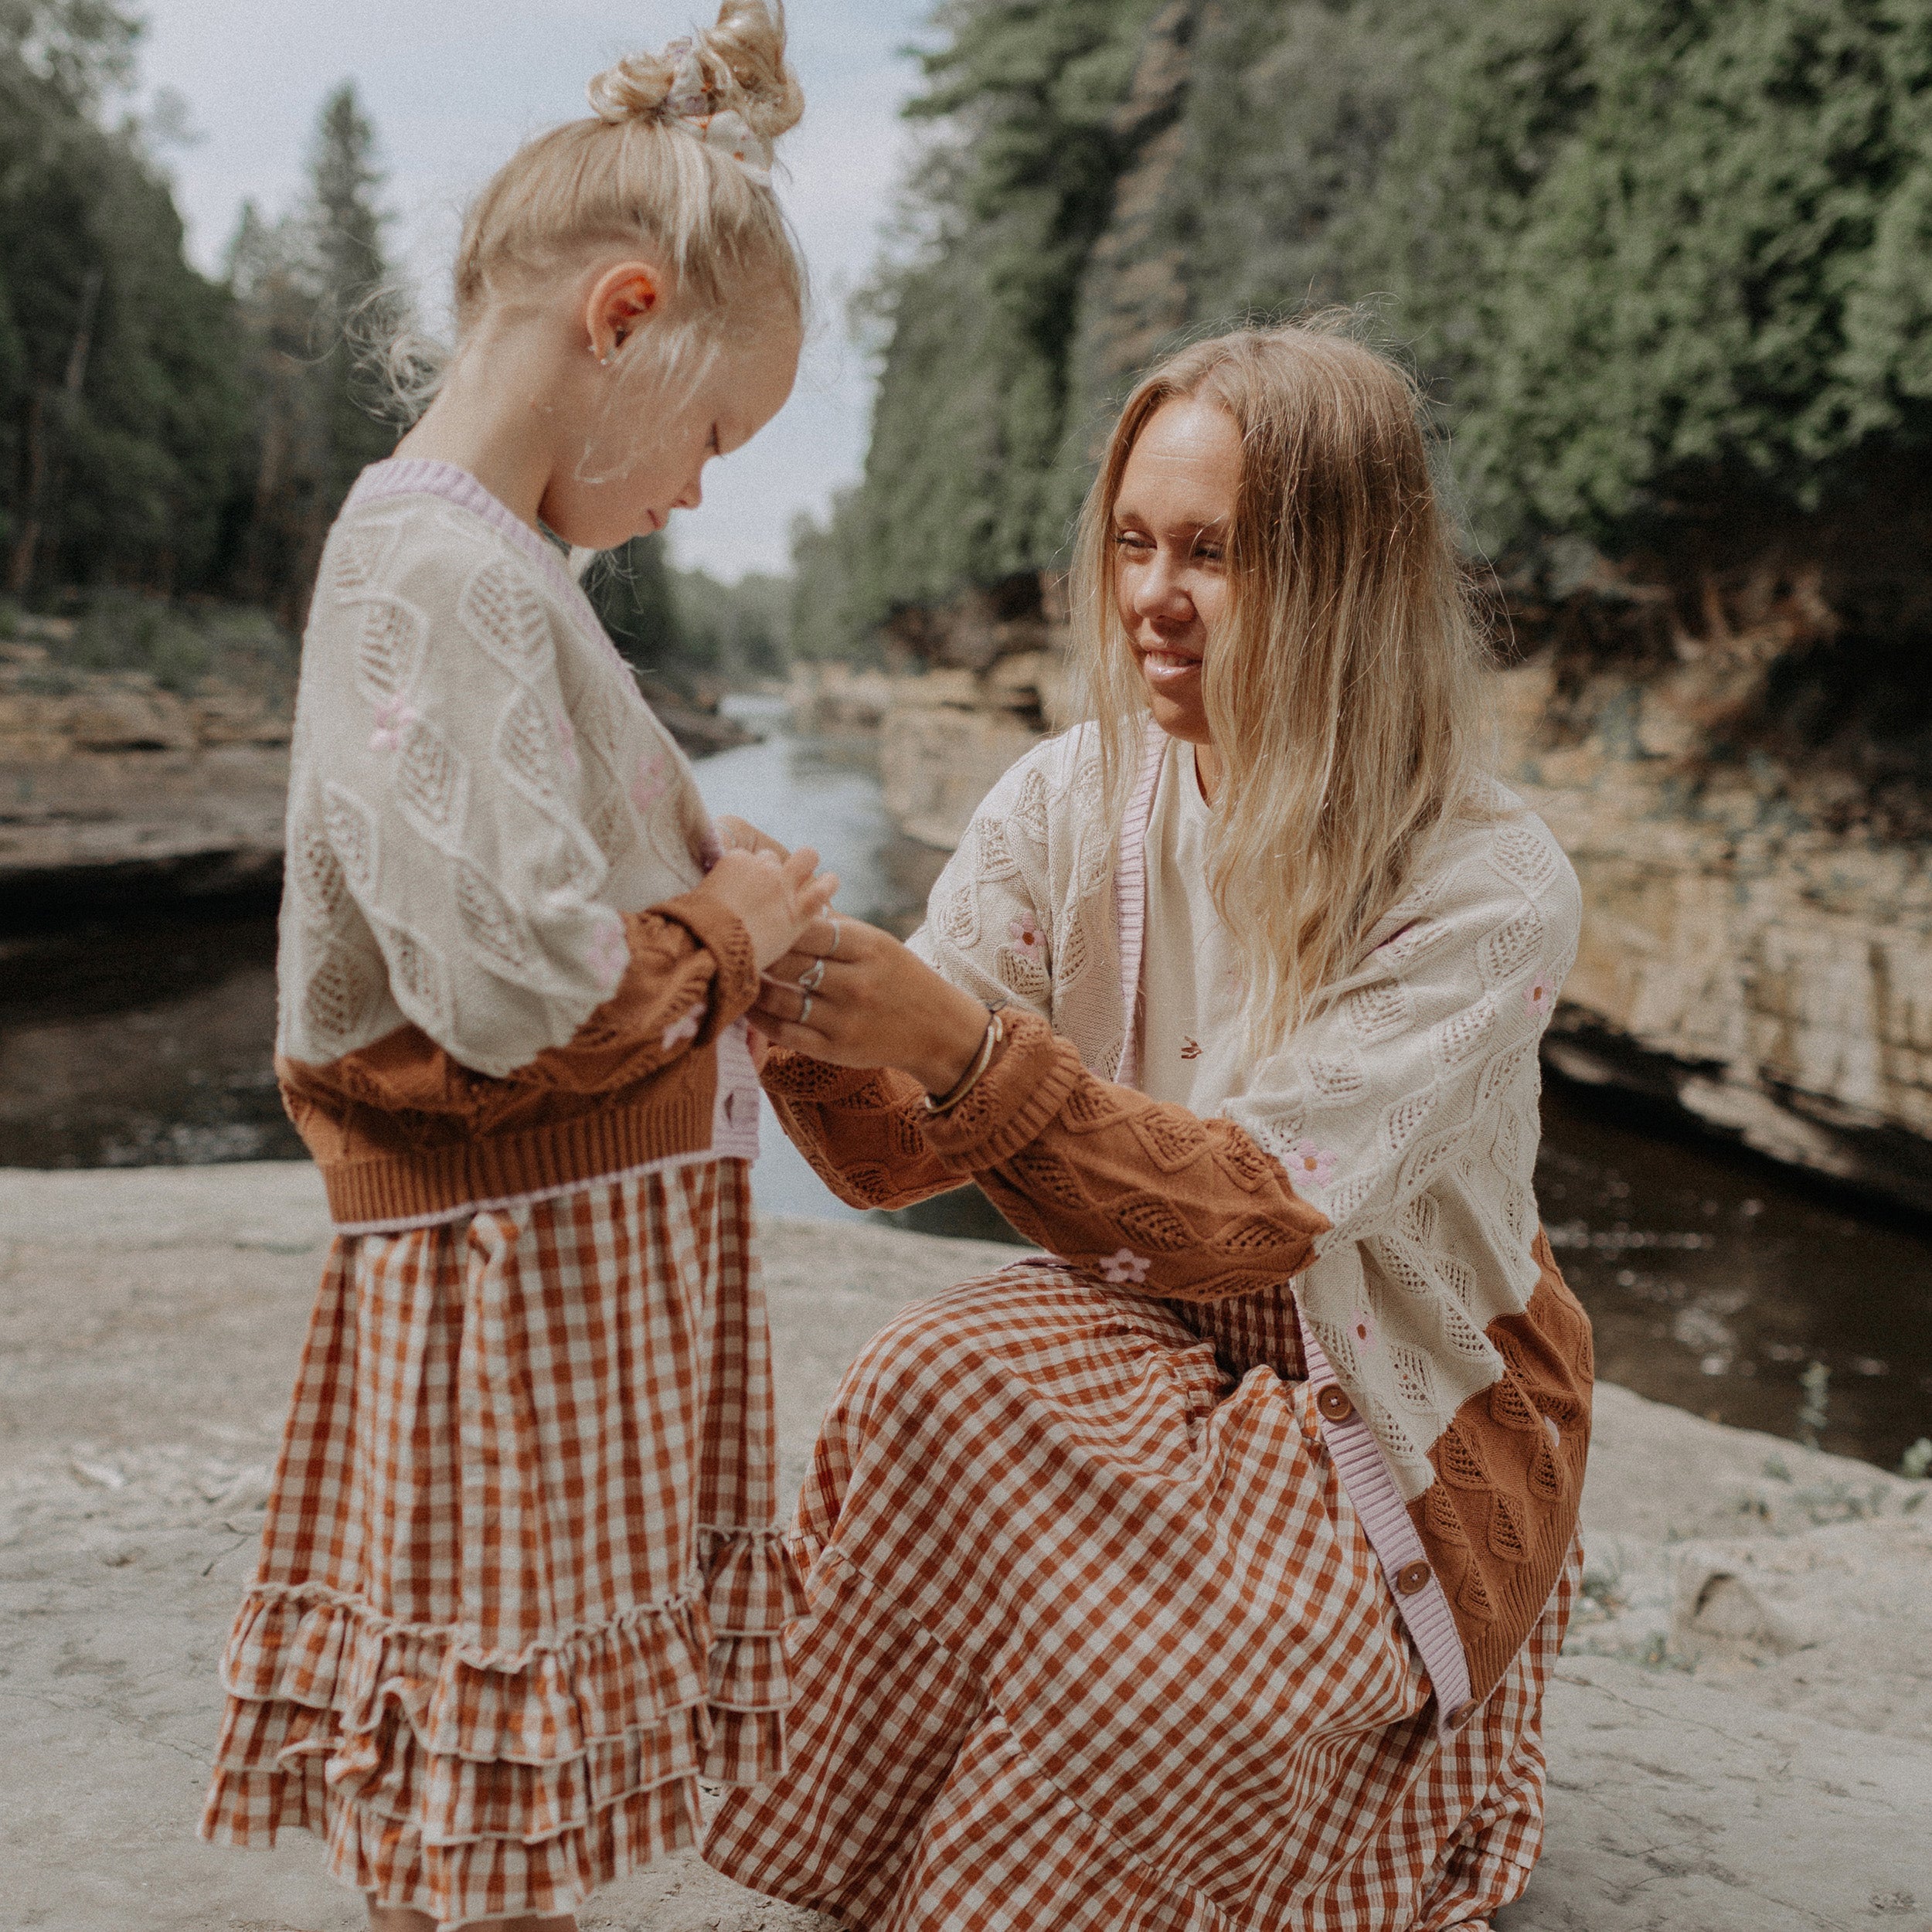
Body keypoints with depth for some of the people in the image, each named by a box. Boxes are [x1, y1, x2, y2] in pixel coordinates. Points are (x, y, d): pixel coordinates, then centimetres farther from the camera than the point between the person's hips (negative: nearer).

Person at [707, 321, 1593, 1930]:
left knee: (1183, 1664, -29)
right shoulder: (1069, 805, -7)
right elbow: (895, 1155, -11)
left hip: (1402, 1415, -3)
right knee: (937, 1385, -27)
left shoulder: (1489, 890, -20)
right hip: (1145, 1346, 4)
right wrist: (805, 1007, -33)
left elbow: (1260, 1215, -30)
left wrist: (965, 1048, -43)